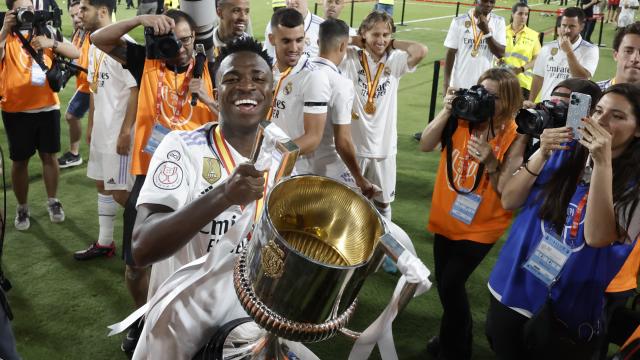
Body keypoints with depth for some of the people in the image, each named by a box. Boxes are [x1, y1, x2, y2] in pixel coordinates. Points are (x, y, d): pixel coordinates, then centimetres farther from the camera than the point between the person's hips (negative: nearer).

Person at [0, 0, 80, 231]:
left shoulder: (47, 32, 5)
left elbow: (75, 53, -4)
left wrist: (51, 43, -20)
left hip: (47, 106, 2)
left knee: (49, 155, 11)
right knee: (20, 160, 7)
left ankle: (52, 201, 28)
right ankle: (22, 208, 21)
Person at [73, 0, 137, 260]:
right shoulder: (94, 45, 10)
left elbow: (137, 90, -20)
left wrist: (126, 131, -20)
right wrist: (90, 125, 18)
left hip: (119, 132, -9)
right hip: (100, 130, 9)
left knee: (120, 192, -4)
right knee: (102, 185, 16)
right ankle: (104, 243, 28)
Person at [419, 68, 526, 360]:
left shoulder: (515, 136, -17)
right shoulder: (463, 118, -8)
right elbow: (426, 145, -11)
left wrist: (491, 163, -33)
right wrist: (447, 111, -20)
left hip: (481, 226, -5)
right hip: (446, 217, 5)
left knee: (451, 284, -6)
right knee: (444, 282, 17)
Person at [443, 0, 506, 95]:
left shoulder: (498, 22, 2)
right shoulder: (459, 21, -1)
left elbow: (501, 53, -5)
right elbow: (451, 53, 0)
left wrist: (487, 32, -16)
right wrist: (446, 84, -4)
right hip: (459, 85, -1)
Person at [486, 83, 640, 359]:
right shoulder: (563, 153, -2)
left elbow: (597, 236, -25)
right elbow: (509, 201, -3)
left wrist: (603, 162, -28)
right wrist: (541, 155, -17)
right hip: (512, 291, 3)